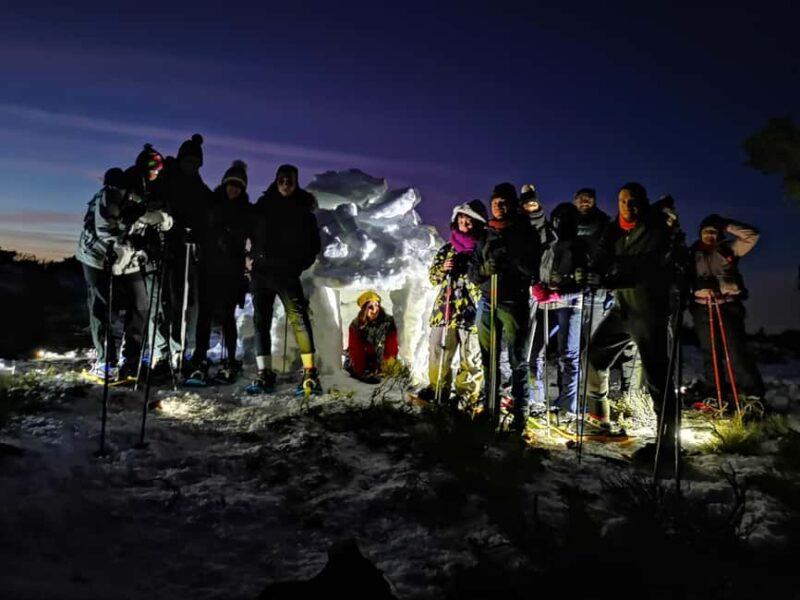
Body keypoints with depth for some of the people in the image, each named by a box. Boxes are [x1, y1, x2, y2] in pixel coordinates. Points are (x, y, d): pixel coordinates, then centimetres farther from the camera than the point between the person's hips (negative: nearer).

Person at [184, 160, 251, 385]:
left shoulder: (246, 211, 7)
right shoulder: (211, 204, 9)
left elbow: (252, 240, 4)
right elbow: (200, 230, 9)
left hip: (231, 270, -1)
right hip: (208, 267, 1)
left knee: (226, 315, -1)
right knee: (205, 314, -2)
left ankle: (231, 362, 9)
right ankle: (200, 363, -1)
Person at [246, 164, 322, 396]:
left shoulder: (303, 210, 6)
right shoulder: (262, 205, 11)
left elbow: (313, 245, 8)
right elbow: (250, 233, 18)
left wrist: (298, 265, -2)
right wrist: (255, 256, 4)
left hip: (287, 273, -4)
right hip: (260, 272, 4)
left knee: (298, 318, -18)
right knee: (261, 322, 3)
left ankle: (310, 374, -22)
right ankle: (265, 375, 9)